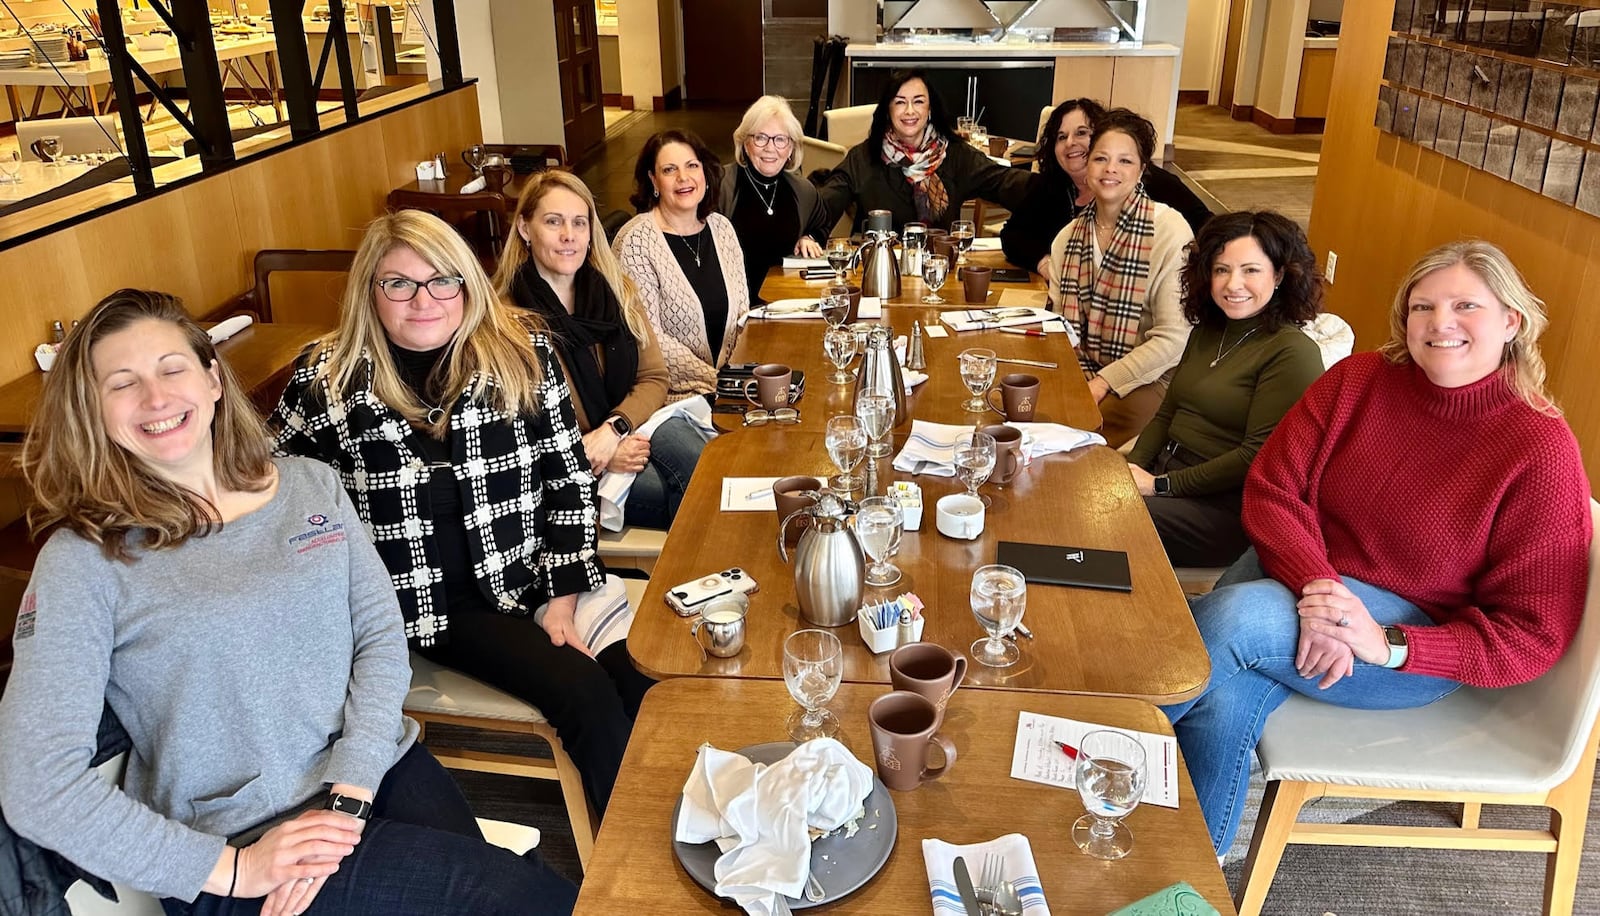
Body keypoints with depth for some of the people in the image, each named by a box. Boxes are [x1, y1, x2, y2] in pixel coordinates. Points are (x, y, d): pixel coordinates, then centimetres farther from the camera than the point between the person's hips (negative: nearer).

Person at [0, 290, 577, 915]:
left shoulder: (310, 485, 5)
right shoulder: (84, 560, -8)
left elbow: (382, 638, 2)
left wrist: (349, 795, -11)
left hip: (380, 770, 4)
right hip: (243, 837, -4)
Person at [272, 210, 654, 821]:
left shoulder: (522, 350, 0)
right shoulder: (327, 378, -3)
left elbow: (569, 478, 2)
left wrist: (560, 599, -5)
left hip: (532, 576, 3)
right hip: (434, 604, -2)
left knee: (642, 674, -22)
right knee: (587, 694, -22)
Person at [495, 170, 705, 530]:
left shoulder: (616, 289, 8)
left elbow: (654, 378, 5)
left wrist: (613, 430, -13)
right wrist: (587, 454, -19)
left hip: (627, 440, 5)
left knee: (670, 433, -30)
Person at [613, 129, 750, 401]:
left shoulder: (721, 226, 8)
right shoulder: (635, 240, -11)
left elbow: (743, 311, 12)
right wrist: (715, 380, -15)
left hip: (732, 385, 6)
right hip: (674, 397, -6)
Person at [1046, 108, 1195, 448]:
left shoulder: (1170, 231, -12)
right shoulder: (1068, 237, 5)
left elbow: (1174, 338, -15)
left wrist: (1103, 382, -18)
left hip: (1148, 379, -4)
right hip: (1081, 372, 5)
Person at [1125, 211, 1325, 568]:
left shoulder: (1293, 353, -12)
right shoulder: (1206, 331, 13)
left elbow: (1257, 456, -17)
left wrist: (1161, 485, -16)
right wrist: (1133, 467, -3)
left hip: (1225, 507, -7)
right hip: (1163, 473, 7)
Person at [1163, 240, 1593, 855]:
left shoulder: (1541, 449, -11)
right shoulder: (1357, 381, -1)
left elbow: (1532, 635, -10)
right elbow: (1270, 491, -6)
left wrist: (1387, 644, -23)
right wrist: (1315, 586, -25)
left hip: (1416, 631, -3)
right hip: (1297, 569, 3)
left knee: (1235, 617, -31)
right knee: (1224, 701, -30)